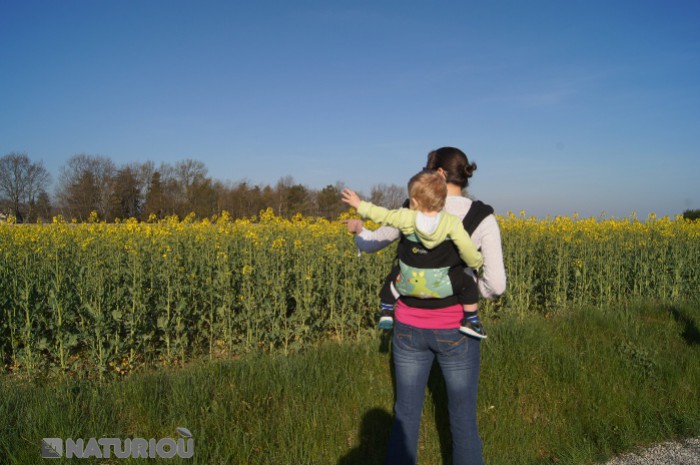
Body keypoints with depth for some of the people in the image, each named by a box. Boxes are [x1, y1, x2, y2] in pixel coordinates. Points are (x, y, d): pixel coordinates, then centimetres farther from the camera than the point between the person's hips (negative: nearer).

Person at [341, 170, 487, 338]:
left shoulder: (408, 218, -10)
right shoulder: (452, 222, -13)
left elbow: (383, 215, 1)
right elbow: (467, 248, -13)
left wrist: (360, 205, 15)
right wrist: (477, 262, 8)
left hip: (407, 285, 2)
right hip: (439, 286, -2)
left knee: (392, 278, 30)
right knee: (468, 284, 13)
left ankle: (386, 313, 31)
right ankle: (470, 321, 6)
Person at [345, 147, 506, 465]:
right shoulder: (483, 217, -8)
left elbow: (370, 244, 11)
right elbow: (495, 285, -13)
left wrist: (359, 229, 34)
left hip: (410, 326, 1)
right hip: (455, 330, -1)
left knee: (405, 414, 18)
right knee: (463, 420, 15)